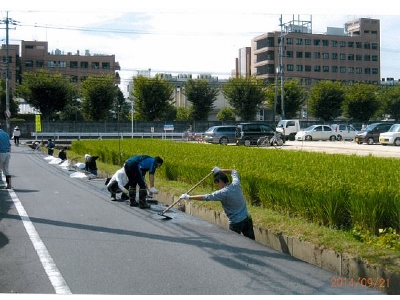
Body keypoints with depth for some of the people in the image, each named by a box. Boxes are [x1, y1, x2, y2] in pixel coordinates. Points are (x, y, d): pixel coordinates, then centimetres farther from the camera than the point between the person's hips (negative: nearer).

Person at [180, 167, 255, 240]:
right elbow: (234, 172, 21)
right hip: (247, 218, 7)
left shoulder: (223, 193, -18)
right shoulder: (236, 184, -1)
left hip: (236, 223, -7)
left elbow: (206, 197, -17)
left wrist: (188, 197, -10)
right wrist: (220, 170, 20)